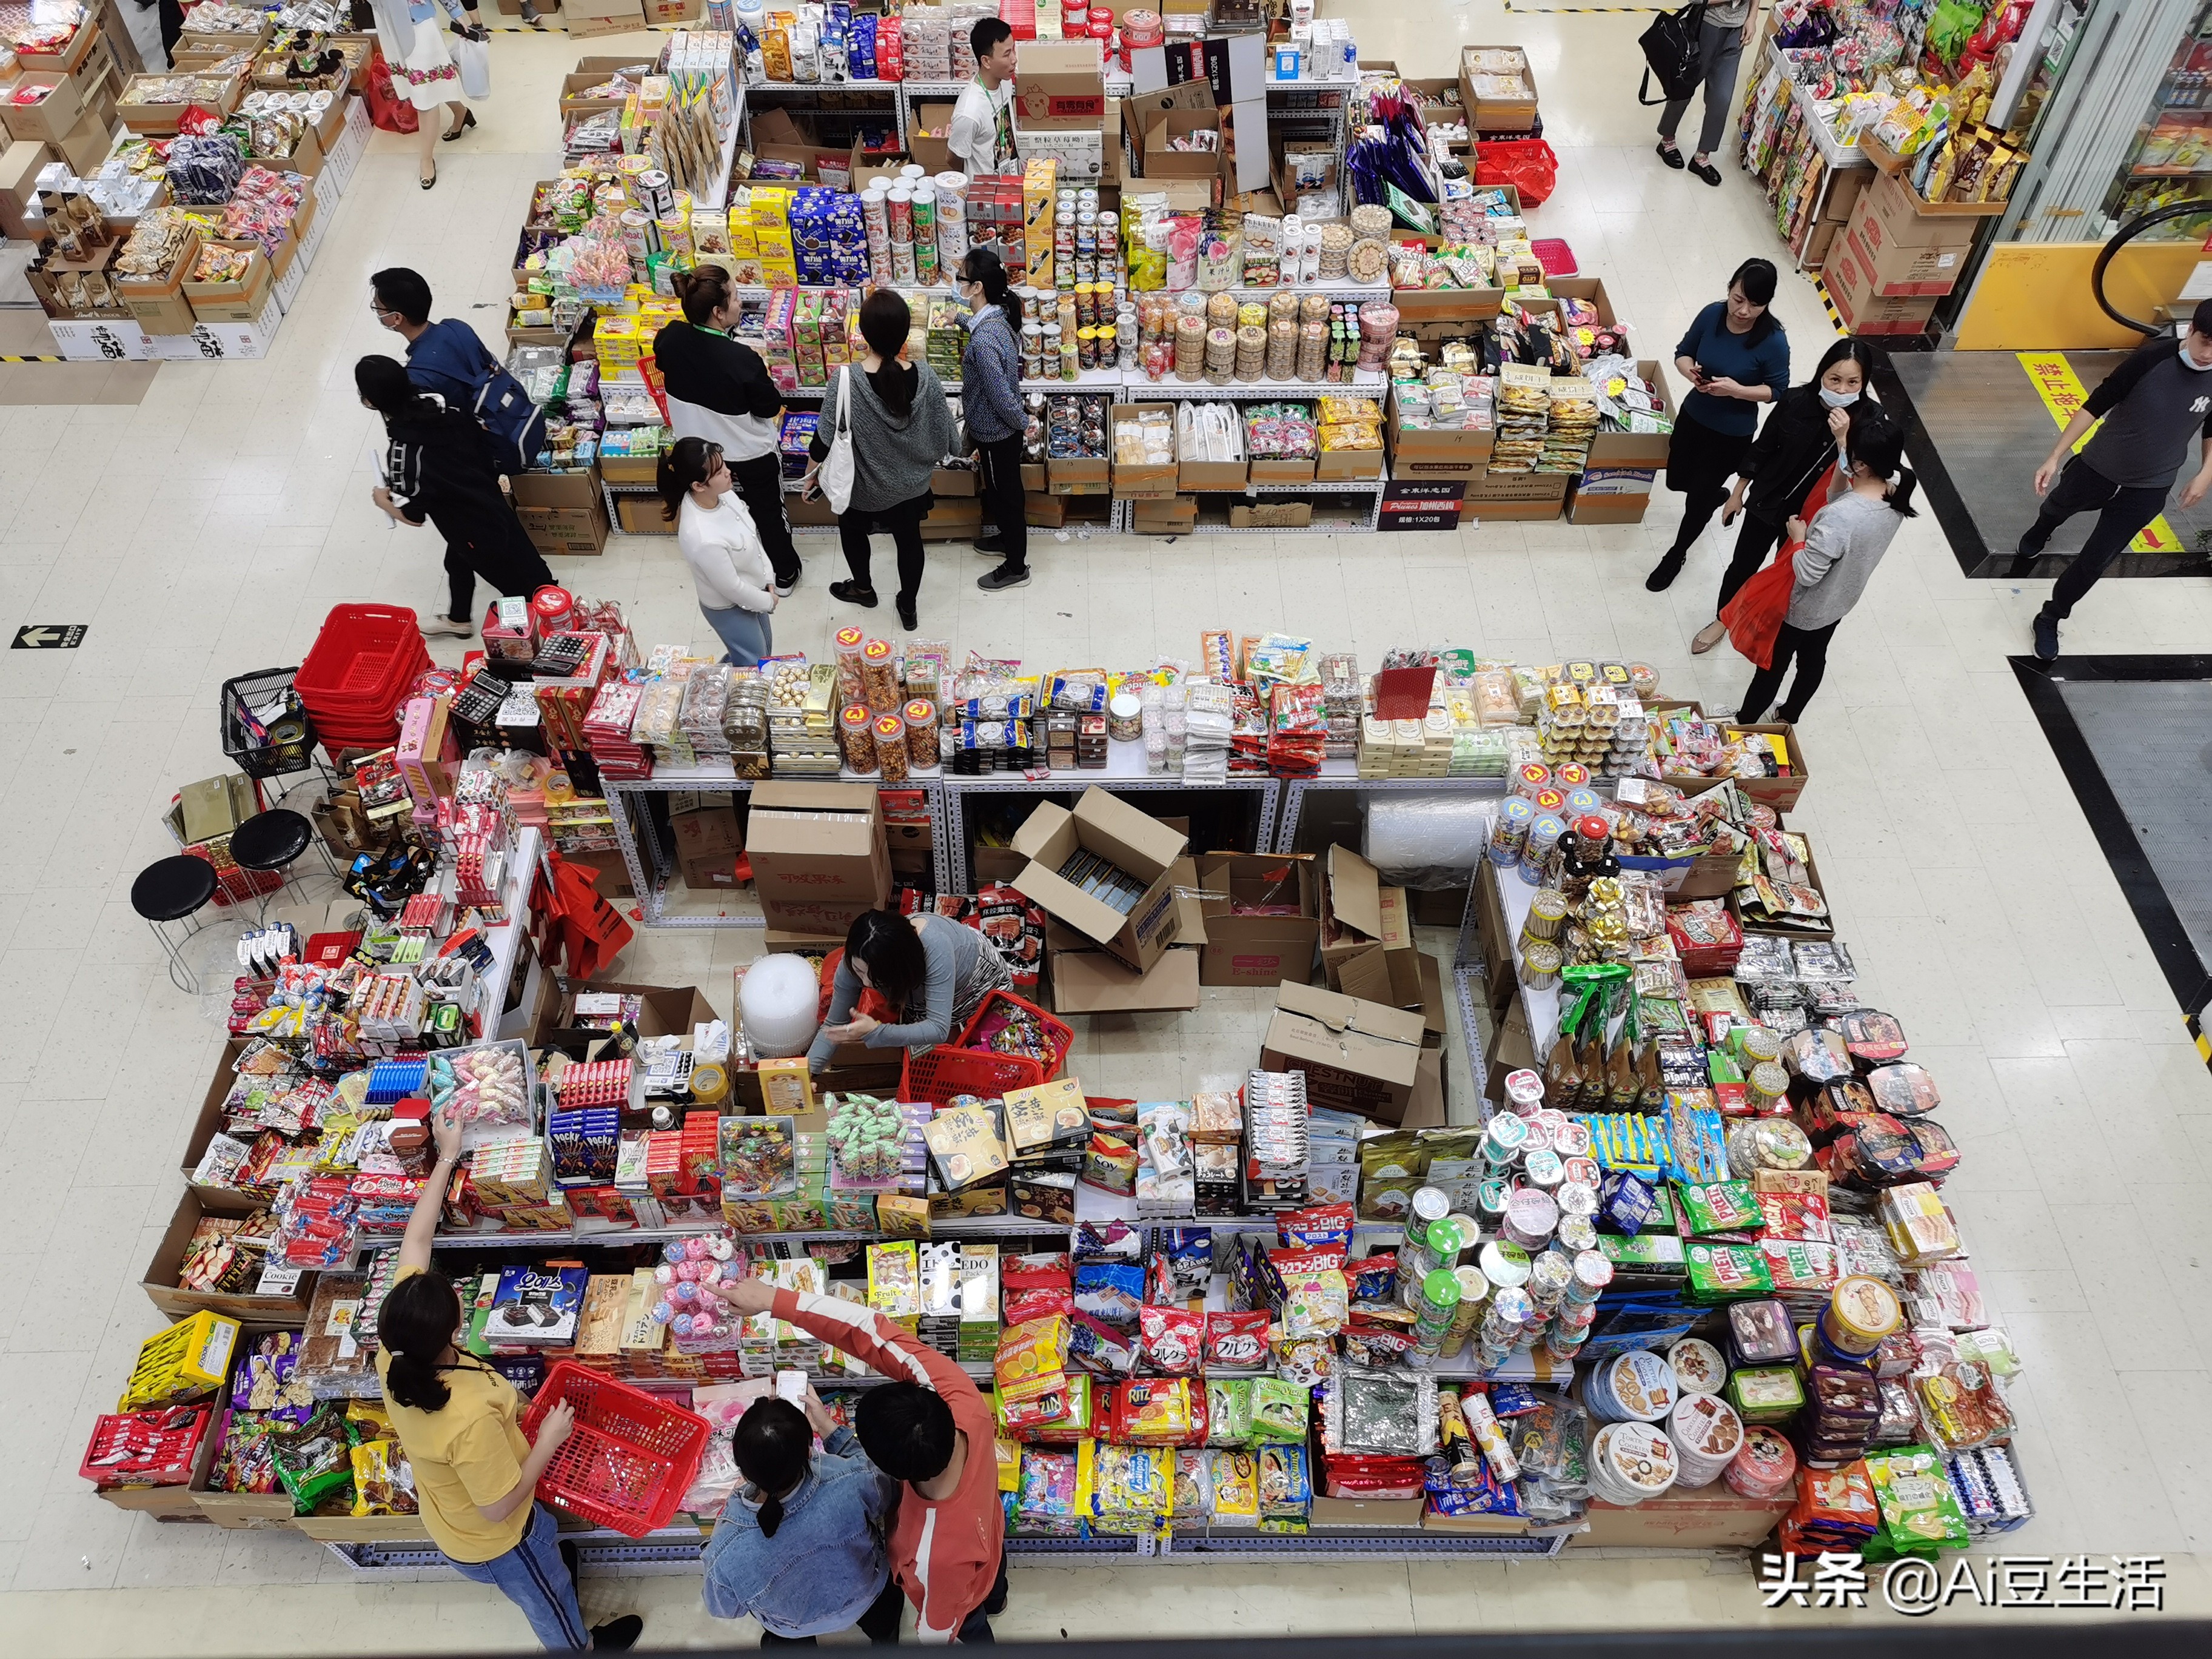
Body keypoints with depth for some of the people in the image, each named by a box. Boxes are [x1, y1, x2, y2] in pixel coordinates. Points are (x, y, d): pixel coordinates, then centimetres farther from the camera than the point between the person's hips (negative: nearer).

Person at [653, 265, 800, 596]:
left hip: (698, 449, 5)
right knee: (768, 511, 21)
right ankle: (785, 574, 41)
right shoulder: (742, 358, -36)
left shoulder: (670, 338, -20)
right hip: (750, 453, -5)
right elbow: (770, 407, -21)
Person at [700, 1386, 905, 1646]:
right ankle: (885, 1638, 57)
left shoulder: (726, 1552, -40)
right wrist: (827, 1426, -14)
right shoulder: (851, 1482, -43)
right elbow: (888, 1492, -16)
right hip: (866, 1596, 0)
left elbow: (725, 1608, -15)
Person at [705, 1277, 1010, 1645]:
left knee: (972, 1629, 33)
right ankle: (996, 1600, 75)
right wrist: (776, 1300, -46)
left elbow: (939, 1627, -28)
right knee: (993, 1578, 41)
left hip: (959, 1595, -5)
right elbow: (878, 1334, -44)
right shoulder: (965, 1405, -44)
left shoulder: (936, 1556, -51)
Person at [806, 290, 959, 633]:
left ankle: (863, 589, 53)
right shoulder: (924, 377, -23)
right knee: (909, 539, 26)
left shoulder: (847, 381, -30)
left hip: (863, 486, -2)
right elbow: (944, 437, -11)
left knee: (853, 529, 30)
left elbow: (825, 440, -20)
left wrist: (811, 474, -1)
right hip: (911, 484, 2)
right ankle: (908, 608, 44)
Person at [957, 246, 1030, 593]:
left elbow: (1000, 393, -32)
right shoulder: (999, 315, -5)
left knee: (1005, 492, 9)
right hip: (999, 428, 9)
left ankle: (1016, 568, 28)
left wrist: (1019, 422, -13)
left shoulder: (983, 340, -35)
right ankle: (1009, 539, 52)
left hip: (996, 432, -9)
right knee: (1001, 489, 29)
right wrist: (963, 319, 36)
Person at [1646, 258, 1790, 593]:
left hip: (1732, 434, -5)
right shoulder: (1712, 314, -16)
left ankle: (1677, 555, 35)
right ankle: (1715, 493, 59)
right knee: (1677, 481, 24)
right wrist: (1690, 372, -24)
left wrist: (1737, 390, -31)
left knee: (1697, 498, 8)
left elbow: (1778, 390, -15)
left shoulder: (1773, 342, -26)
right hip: (1692, 416, 5)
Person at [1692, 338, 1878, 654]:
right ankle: (1722, 619, 43)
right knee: (1743, 565, 17)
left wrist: (1842, 438, -42)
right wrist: (1737, 493, 4)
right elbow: (1762, 448, -5)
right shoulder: (1796, 402, -19)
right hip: (1767, 501, 1)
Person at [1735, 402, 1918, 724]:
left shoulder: (1840, 517, -40)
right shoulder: (1896, 498, -17)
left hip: (1804, 609, -7)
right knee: (1813, 660, 29)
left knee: (1774, 665, 17)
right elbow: (1839, 498, -2)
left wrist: (1798, 536, -15)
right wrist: (1843, 445, -14)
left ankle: (1744, 724, 39)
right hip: (1839, 603, 7)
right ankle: (1789, 717, 53)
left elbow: (1807, 574, -32)